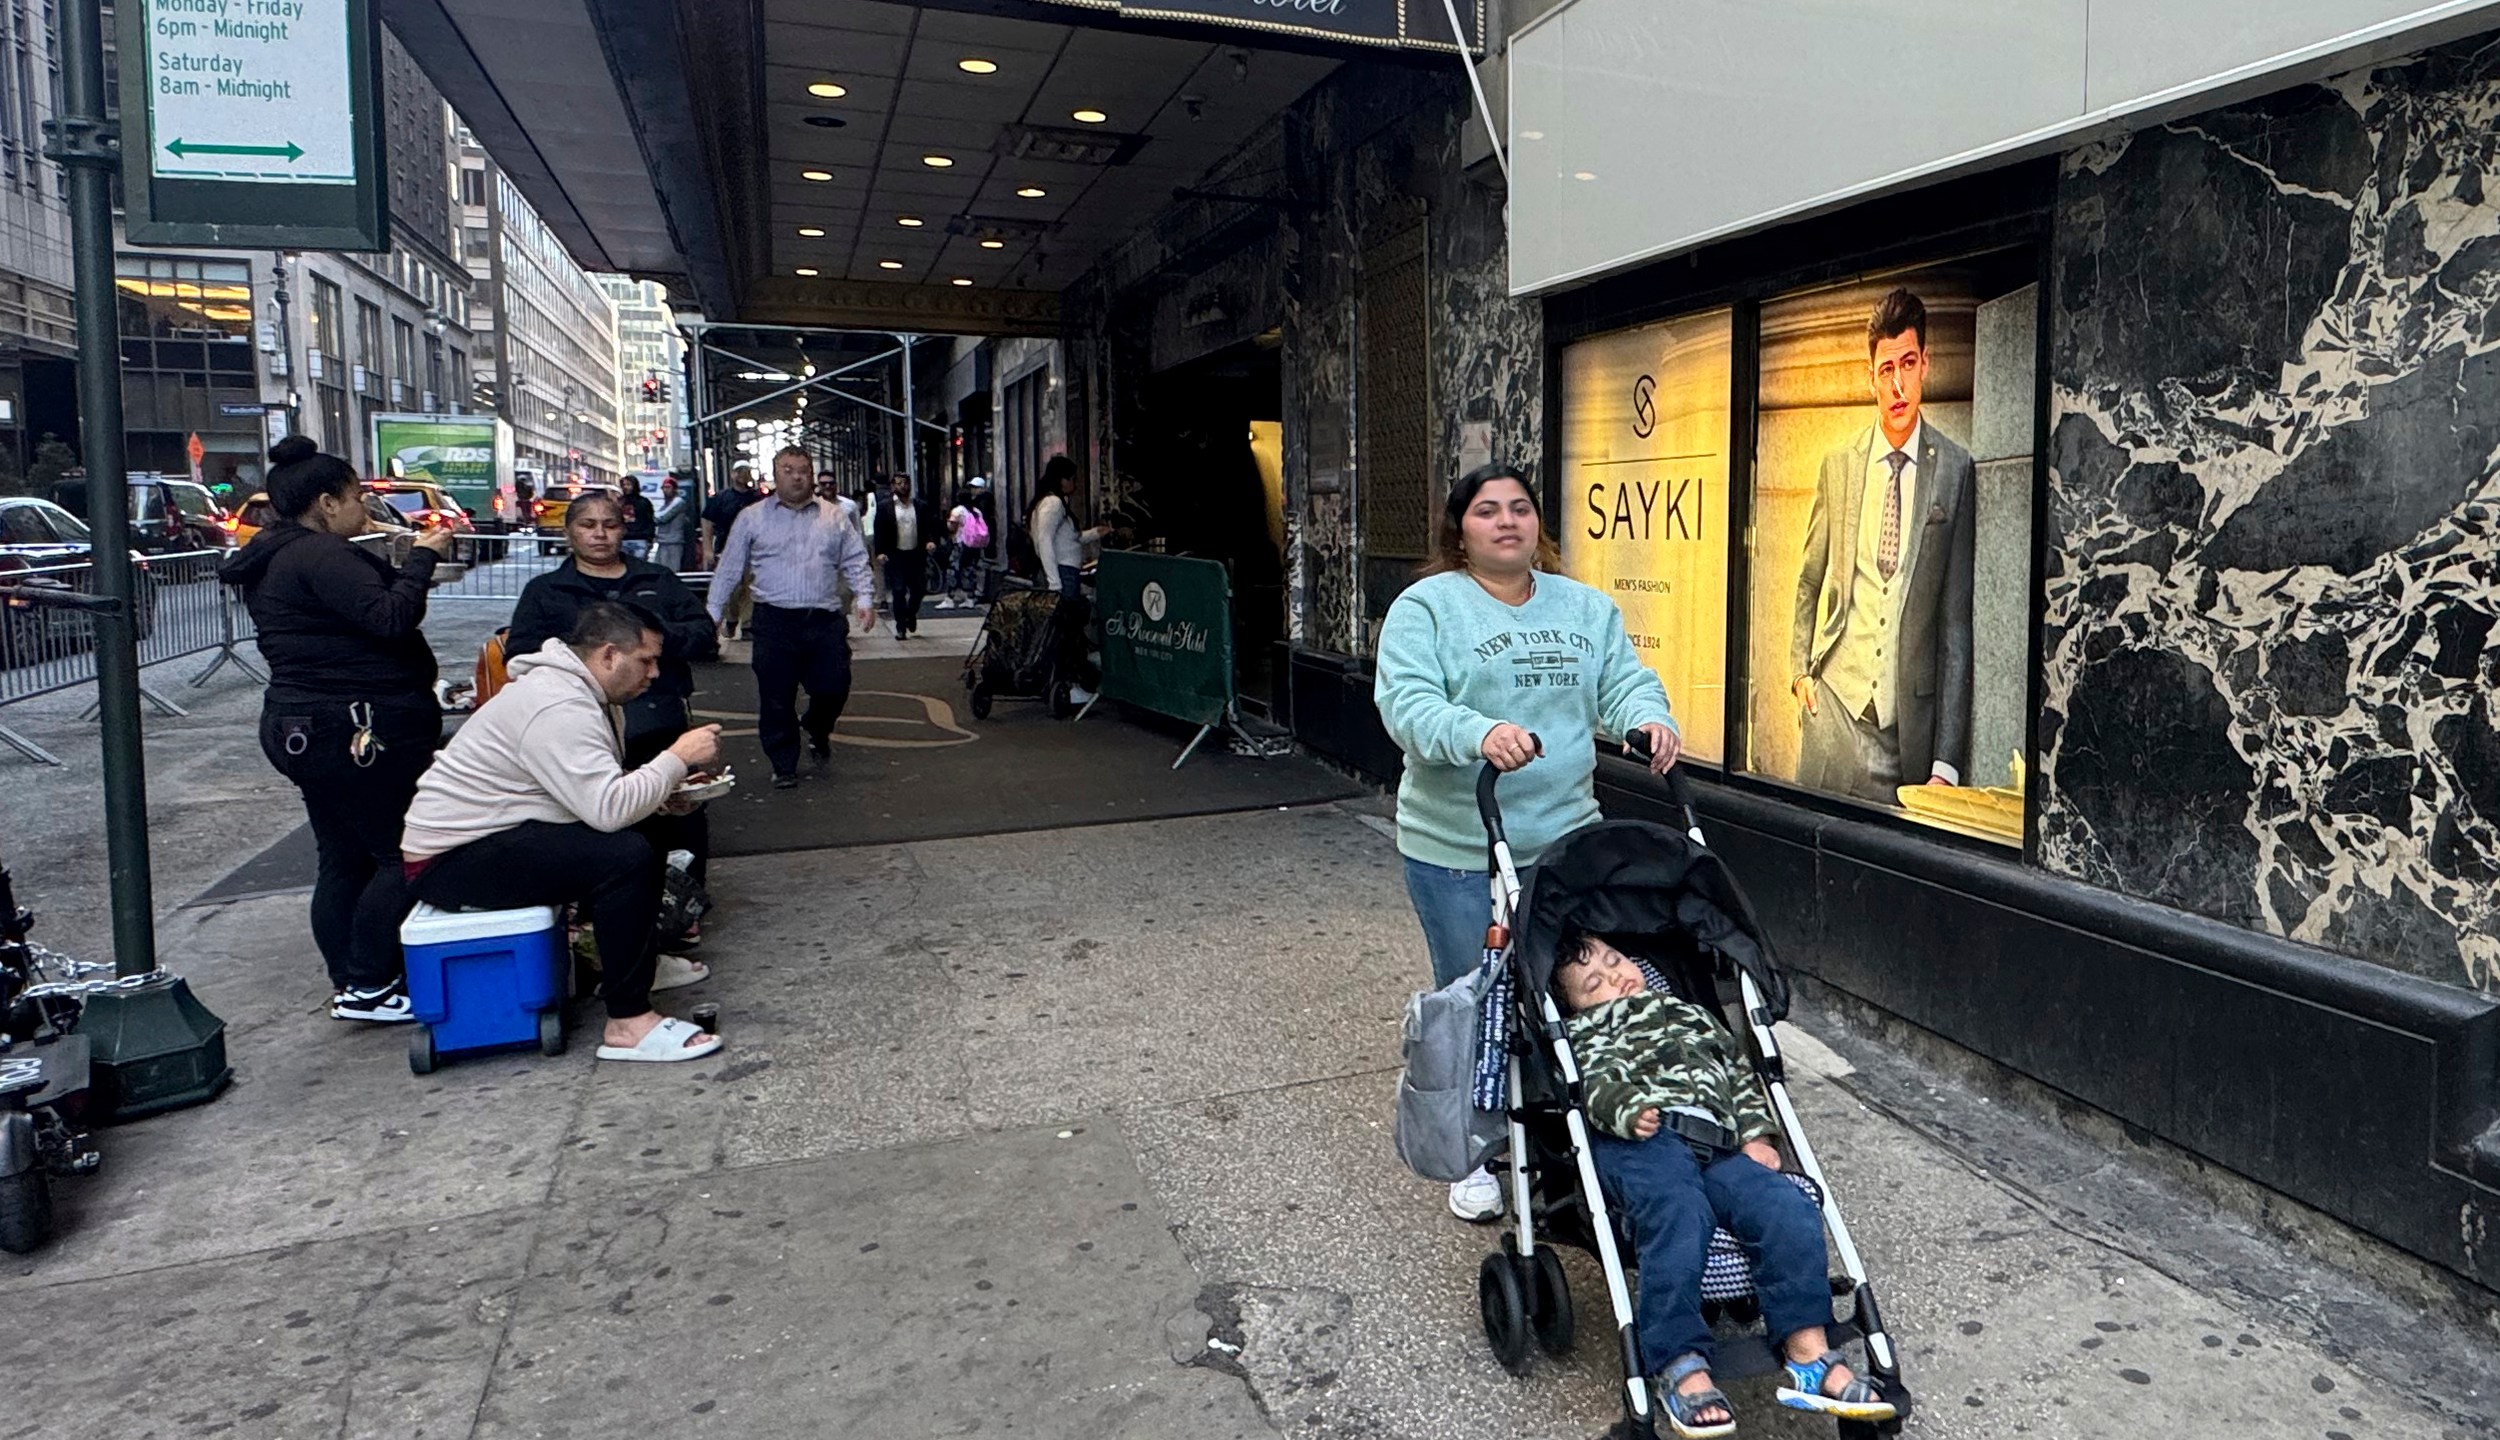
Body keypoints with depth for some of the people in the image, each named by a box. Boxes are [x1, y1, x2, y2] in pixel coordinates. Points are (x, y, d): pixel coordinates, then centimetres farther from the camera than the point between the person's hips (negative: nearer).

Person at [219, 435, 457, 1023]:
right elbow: (390, 618, -25)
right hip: (359, 731, -11)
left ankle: (350, 986, 22)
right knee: (401, 855, -4)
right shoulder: (319, 555, -15)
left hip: (302, 727, 11)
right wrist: (422, 557, -14)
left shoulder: (275, 559, 18)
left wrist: (408, 563, 10)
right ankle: (368, 986, -1)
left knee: (344, 860, 14)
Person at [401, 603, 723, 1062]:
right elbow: (609, 808, -32)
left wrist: (664, 790, -5)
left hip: (479, 834, 11)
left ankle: (634, 961, 25)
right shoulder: (559, 709, -24)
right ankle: (627, 1022, -20)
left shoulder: (572, 689, 9)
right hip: (451, 861, -11)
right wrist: (678, 758, -21)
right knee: (627, 857, -26)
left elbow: (596, 792, 11)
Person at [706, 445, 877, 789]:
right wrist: (713, 614, 6)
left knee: (833, 687, 1)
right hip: (775, 622, -1)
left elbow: (855, 562, 11)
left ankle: (817, 729, 34)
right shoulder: (752, 518, 7)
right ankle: (783, 765, 14)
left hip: (825, 620, 1)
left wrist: (862, 599, -3)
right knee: (776, 698, 1)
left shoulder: (833, 518, 11)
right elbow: (728, 569, 9)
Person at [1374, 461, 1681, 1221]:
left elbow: (1623, 680, 4)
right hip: (1458, 851, -4)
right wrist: (1479, 734, -36)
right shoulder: (1426, 608, -6)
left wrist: (1650, 718, -19)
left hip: (1565, 840, 4)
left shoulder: (1587, 608, 11)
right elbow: (1409, 704, -18)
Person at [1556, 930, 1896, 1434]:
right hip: (1643, 1143, -4)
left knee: (1790, 1210, -21)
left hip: (1719, 1146, 5)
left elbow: (1737, 1073, 32)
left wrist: (1757, 1133, 13)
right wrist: (1627, 1108, -19)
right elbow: (1592, 1083, 4)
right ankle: (1681, 1367, -37)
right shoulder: (1586, 1036, 26)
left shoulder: (1689, 1015, 40)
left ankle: (1808, 1353, -23)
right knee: (1677, 1214, -35)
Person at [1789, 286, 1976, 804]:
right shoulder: (1838, 465, 6)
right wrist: (1801, 670, 7)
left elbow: (1957, 621, -3)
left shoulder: (1957, 471, -3)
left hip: (1913, 718, -2)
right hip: (1835, 703, 2)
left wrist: (1947, 762, -7)